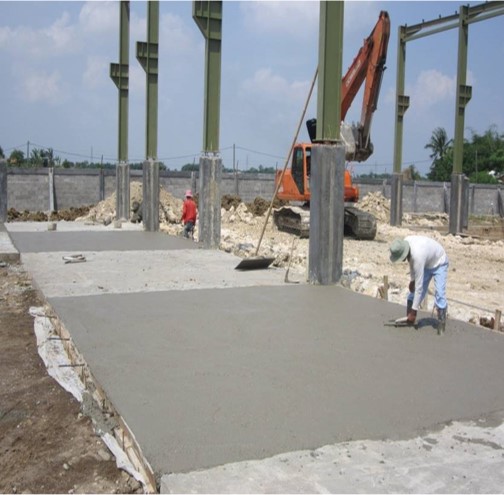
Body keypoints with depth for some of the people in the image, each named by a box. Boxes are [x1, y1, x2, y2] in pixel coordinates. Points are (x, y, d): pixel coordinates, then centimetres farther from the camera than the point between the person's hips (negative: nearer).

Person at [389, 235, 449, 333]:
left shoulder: (418, 256, -44)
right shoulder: (405, 242, -24)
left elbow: (419, 285, -39)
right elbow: (411, 260, 2)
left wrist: (414, 311, -35)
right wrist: (412, 279, 0)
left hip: (439, 263, -7)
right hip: (426, 262, 7)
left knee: (439, 294, -20)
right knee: (413, 291, 3)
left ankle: (441, 323, -9)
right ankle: (409, 320, 11)